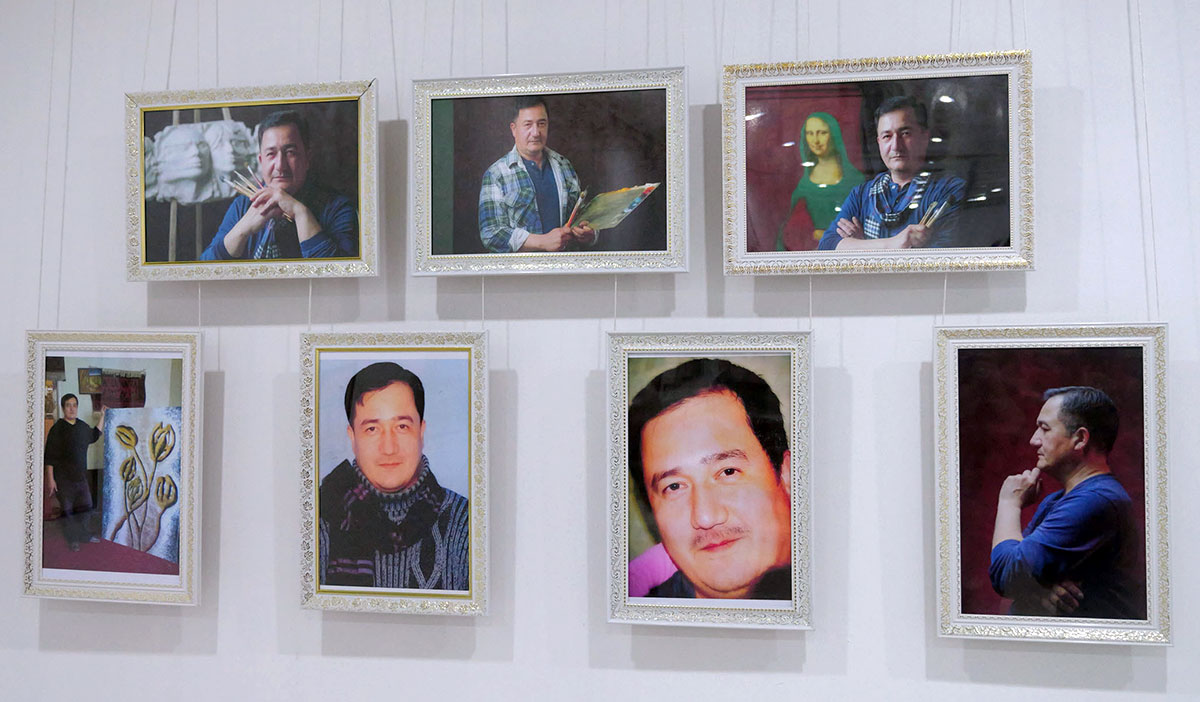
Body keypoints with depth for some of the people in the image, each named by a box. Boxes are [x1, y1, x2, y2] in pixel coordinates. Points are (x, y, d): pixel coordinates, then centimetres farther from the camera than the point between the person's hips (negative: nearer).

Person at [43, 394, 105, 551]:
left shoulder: (82, 426, 5)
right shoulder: (57, 429, -12)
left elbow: (95, 435, 29)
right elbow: (49, 457, -13)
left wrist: (102, 415, 23)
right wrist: (50, 479, -16)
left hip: (81, 476, 6)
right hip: (63, 478, -6)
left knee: (85, 506, 15)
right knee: (67, 510, 4)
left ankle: (85, 535, 30)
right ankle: (72, 540, 16)